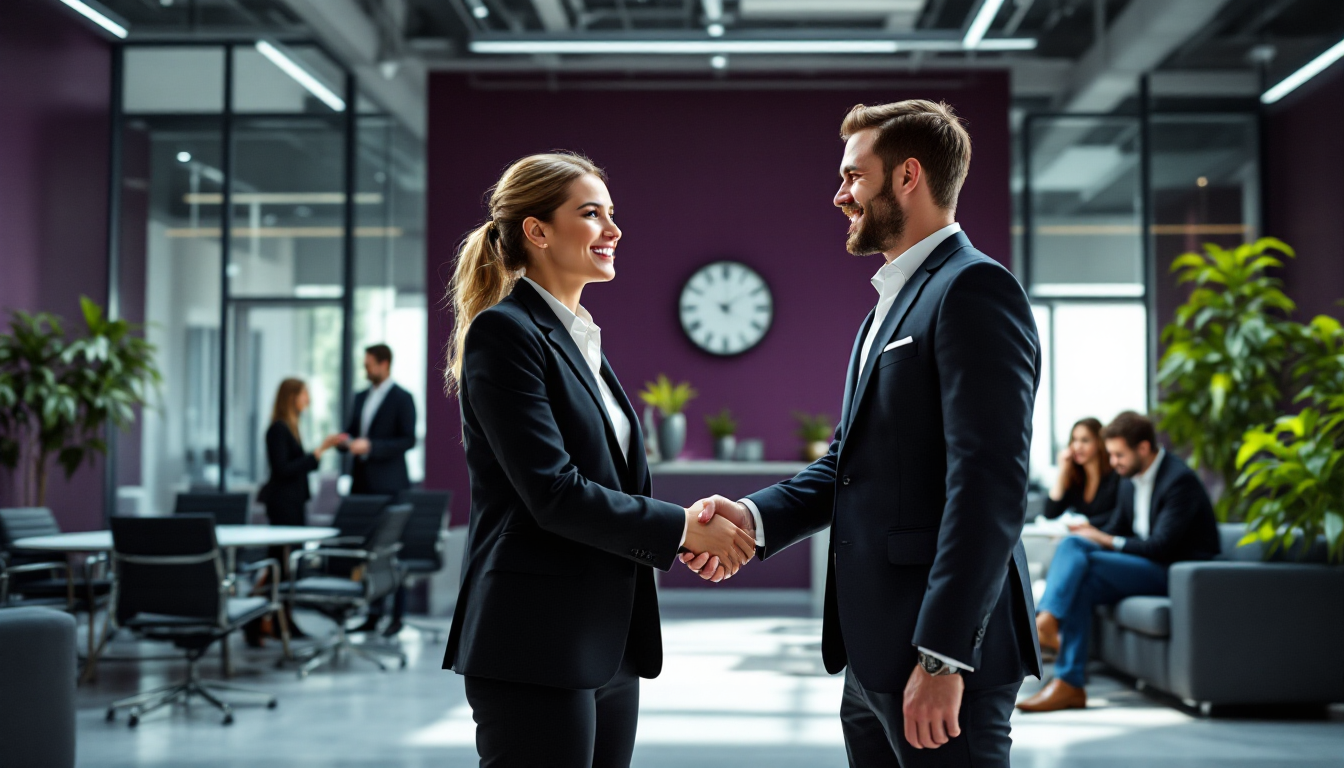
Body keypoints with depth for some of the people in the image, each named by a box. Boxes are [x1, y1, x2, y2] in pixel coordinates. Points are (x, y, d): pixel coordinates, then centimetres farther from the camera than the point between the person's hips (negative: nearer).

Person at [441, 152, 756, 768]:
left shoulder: (583, 340, 17)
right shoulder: (504, 331, -11)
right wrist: (682, 527, -13)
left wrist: (695, 528, -2)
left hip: (608, 645, 9)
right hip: (537, 647, -9)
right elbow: (553, 493, -19)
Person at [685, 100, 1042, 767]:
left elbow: (991, 485, -20)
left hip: (947, 644, -9)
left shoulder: (974, 289, -12)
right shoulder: (893, 302, 20)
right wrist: (755, 518, 0)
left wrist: (942, 657, -23)